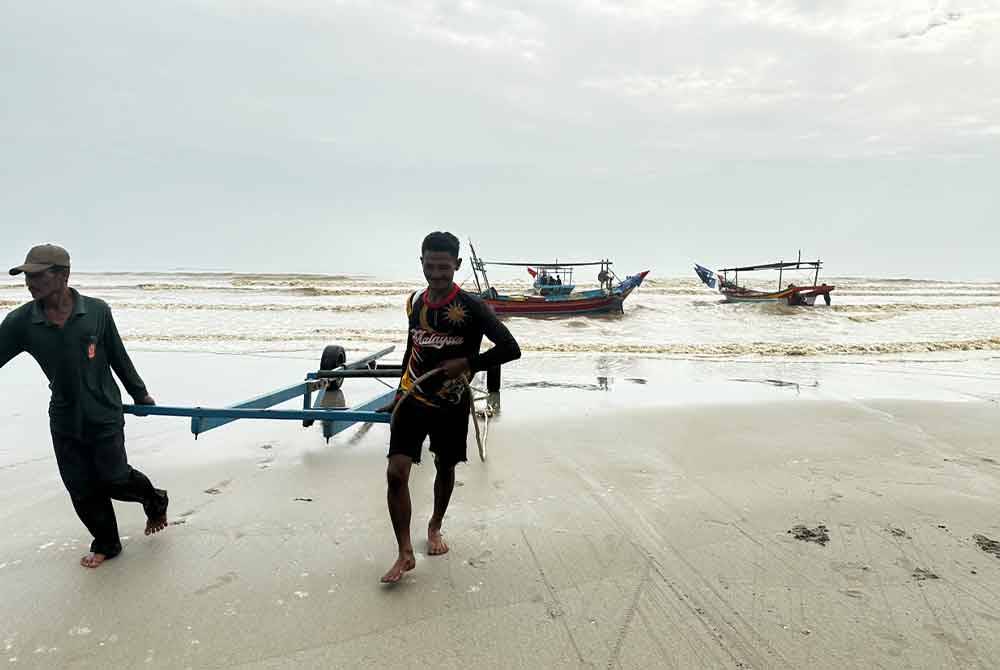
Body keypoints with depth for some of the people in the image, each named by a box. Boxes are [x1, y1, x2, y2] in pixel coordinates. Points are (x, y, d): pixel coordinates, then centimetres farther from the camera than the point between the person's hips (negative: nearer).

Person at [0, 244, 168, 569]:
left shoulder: (97, 311, -11)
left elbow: (119, 358, -1)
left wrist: (139, 394, 9)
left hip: (104, 414, -3)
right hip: (64, 420, 3)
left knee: (114, 478, 2)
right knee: (81, 489, 10)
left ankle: (155, 500, 34)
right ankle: (106, 544, 31)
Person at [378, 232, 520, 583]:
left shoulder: (471, 307, -14)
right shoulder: (415, 302, 2)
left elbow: (510, 349, -17)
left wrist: (466, 363, -21)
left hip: (451, 404, -2)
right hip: (414, 398, 3)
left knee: (445, 469, 16)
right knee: (396, 473, -9)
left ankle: (435, 526, 44)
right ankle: (405, 554, 5)